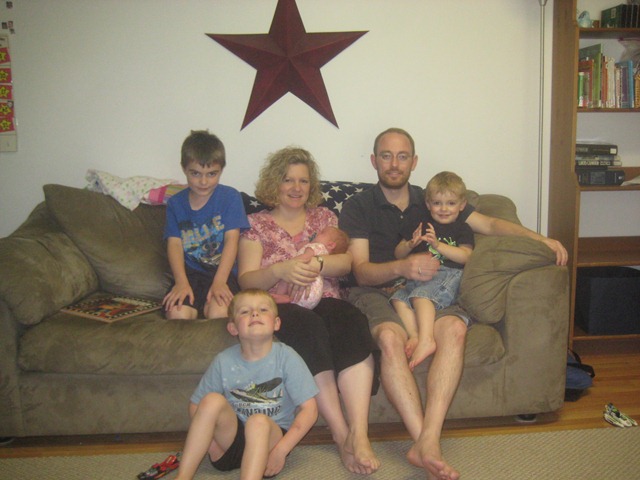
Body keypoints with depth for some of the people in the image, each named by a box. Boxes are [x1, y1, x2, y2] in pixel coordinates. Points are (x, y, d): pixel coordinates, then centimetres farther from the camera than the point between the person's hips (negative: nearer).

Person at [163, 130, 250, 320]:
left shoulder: (230, 197, 1)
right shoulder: (175, 203, 9)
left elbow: (231, 240, -7)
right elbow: (174, 244, 0)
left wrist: (219, 282, -18)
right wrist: (181, 282, -15)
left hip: (222, 271, -2)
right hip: (190, 273, 2)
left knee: (218, 312, -30)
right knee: (177, 313, -25)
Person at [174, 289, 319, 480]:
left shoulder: (286, 357, -9)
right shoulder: (224, 361, -4)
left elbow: (309, 409, -11)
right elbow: (195, 405, 6)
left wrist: (281, 450, -19)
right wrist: (209, 436, -12)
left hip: (271, 437, -2)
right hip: (230, 441, 2)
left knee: (258, 421, -33)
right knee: (213, 400, -23)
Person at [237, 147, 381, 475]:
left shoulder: (324, 217, 20)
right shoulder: (256, 224, 13)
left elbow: (346, 263, 6)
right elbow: (246, 280, 3)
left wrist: (317, 265, -16)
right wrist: (280, 270, -17)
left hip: (325, 301, 3)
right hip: (280, 306, -2)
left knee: (352, 322, -32)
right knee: (310, 327, -36)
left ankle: (359, 435, -38)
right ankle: (342, 436, -30)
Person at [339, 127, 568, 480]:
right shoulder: (357, 206, 7)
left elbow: (489, 224, 12)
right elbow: (361, 272, -4)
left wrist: (540, 238, -4)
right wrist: (401, 268, -24)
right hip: (375, 292, -2)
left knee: (455, 328, -31)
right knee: (390, 337, -36)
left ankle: (426, 442, -37)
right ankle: (427, 447, -36)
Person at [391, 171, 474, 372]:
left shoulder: (462, 229, 15)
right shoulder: (421, 225, 23)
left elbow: (465, 256, -4)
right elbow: (398, 254, 19)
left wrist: (438, 245, -13)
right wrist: (410, 244, -4)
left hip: (448, 274, -4)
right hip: (419, 276, 4)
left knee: (421, 295, -33)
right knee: (399, 298, -25)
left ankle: (426, 339, -43)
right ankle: (414, 336, -40)